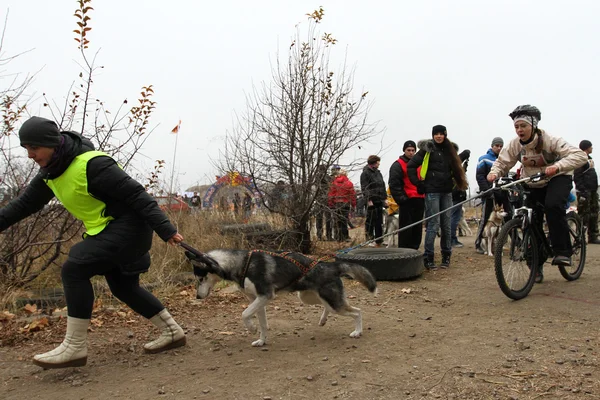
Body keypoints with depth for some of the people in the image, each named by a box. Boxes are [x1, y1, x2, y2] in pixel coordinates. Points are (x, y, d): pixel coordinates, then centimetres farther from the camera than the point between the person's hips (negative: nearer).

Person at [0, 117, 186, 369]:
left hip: (128, 226, -10)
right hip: (109, 230, 10)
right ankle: (172, 332, 26)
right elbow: (24, 204, 17)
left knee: (74, 270, -17)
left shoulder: (92, 165, -24)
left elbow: (136, 194, -24)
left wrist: (165, 229, -26)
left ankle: (74, 347, -9)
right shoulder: (49, 174, 4)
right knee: (123, 287, 14)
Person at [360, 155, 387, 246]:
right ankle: (369, 239, 1)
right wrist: (368, 200, -20)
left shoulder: (378, 173, 19)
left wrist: (385, 198, 17)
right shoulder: (365, 173, -6)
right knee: (370, 220, -6)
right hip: (371, 200, -8)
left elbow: (383, 186, 24)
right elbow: (364, 188, -13)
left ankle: (378, 241, 15)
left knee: (379, 222, 9)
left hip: (379, 200, 8)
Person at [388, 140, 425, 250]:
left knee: (417, 228, 9)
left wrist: (424, 195, 16)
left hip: (419, 200, 7)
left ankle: (414, 249, 17)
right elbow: (394, 184, -9)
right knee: (405, 227, -7)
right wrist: (401, 198, -15)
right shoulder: (398, 165, -2)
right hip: (407, 201, -7)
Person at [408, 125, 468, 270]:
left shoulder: (449, 150, 13)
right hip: (432, 192, -5)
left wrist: (452, 182, 13)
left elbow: (455, 168, 27)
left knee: (446, 225, 7)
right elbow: (411, 166, -3)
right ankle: (428, 257, -2)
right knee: (433, 224, -8)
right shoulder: (427, 149, -2)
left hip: (446, 192, 5)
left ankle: (446, 255, 17)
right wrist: (418, 183, -5)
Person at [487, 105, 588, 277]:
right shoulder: (515, 144, -14)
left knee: (553, 206, -35)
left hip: (557, 178, -4)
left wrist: (558, 166, -50)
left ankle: (562, 251, -22)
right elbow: (502, 162, -5)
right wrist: (494, 172, -29)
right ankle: (536, 265, 17)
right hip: (532, 184, 4)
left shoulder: (549, 140, -26)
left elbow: (580, 155, -33)